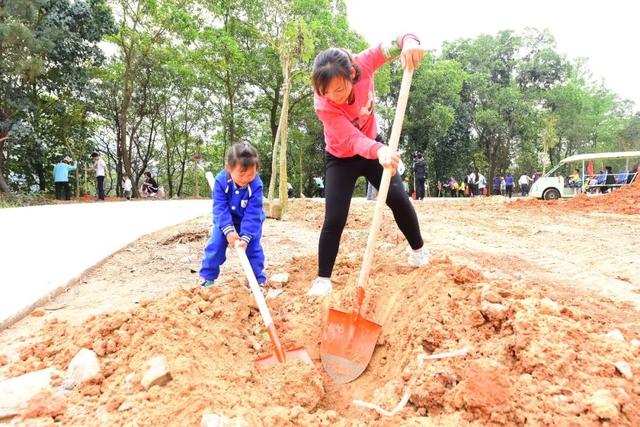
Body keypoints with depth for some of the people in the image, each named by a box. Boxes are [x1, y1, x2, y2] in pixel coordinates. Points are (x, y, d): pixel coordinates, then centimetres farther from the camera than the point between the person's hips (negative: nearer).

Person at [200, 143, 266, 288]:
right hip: (226, 221, 1)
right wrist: (228, 230, -38)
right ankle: (208, 277, 9)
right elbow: (220, 208, -27)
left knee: (253, 247, -8)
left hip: (250, 221, -1)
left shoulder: (256, 185, -31)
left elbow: (252, 214, -30)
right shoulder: (221, 180, -28)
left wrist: (245, 237, -37)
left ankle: (258, 280, 7)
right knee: (216, 244, -6)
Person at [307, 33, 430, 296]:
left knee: (398, 199, -1)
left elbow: (397, 44, -21)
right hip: (341, 158, -3)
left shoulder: (362, 64, -27)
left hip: (373, 146, 3)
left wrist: (410, 42, -46)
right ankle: (323, 279, 4)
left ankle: (418, 249, 25)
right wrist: (379, 151, -65)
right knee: (334, 218, -11)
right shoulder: (323, 105, -36)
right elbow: (352, 139, -43)